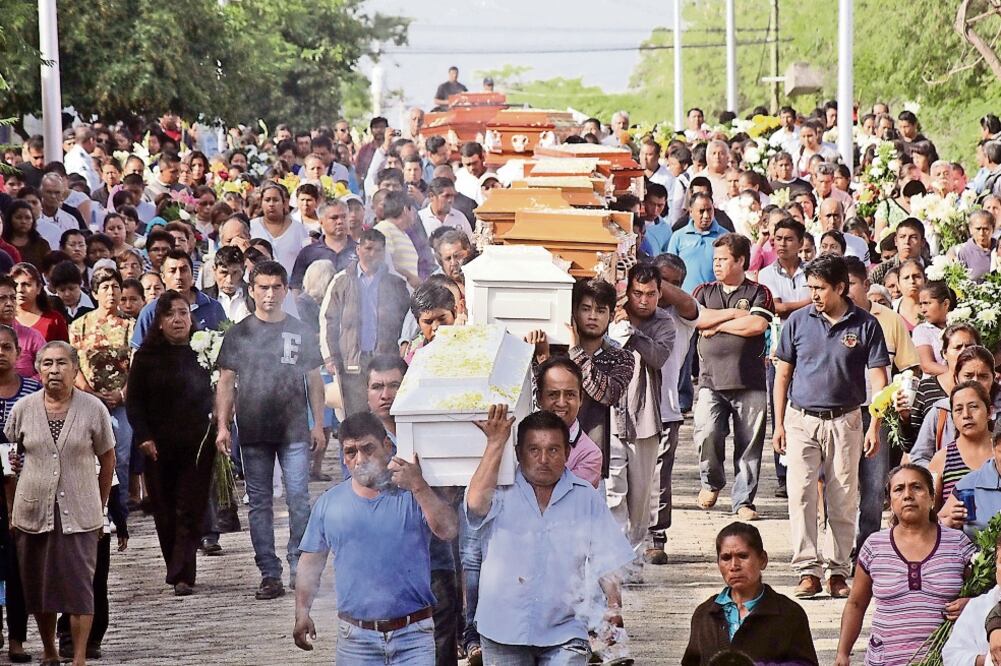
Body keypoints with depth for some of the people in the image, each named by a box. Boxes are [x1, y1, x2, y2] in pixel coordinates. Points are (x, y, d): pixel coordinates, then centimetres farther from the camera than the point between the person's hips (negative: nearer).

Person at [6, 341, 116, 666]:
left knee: (79, 588, -7)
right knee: (38, 589, 8)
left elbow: (108, 461, 7)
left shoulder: (93, 409, -4)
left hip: (79, 515, -2)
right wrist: (11, 510, 10)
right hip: (32, 513, 2)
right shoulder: (23, 409, 0)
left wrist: (99, 508, 9)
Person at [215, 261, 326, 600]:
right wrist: (222, 425, -2)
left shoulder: (301, 332, 9)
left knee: (299, 501, -6)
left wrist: (318, 424, 5)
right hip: (253, 432, 1)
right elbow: (226, 382, 7)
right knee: (259, 504, 2)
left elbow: (314, 380, 11)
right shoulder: (238, 334, 7)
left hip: (294, 431, -1)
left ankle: (299, 569, 3)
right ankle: (269, 574, 6)